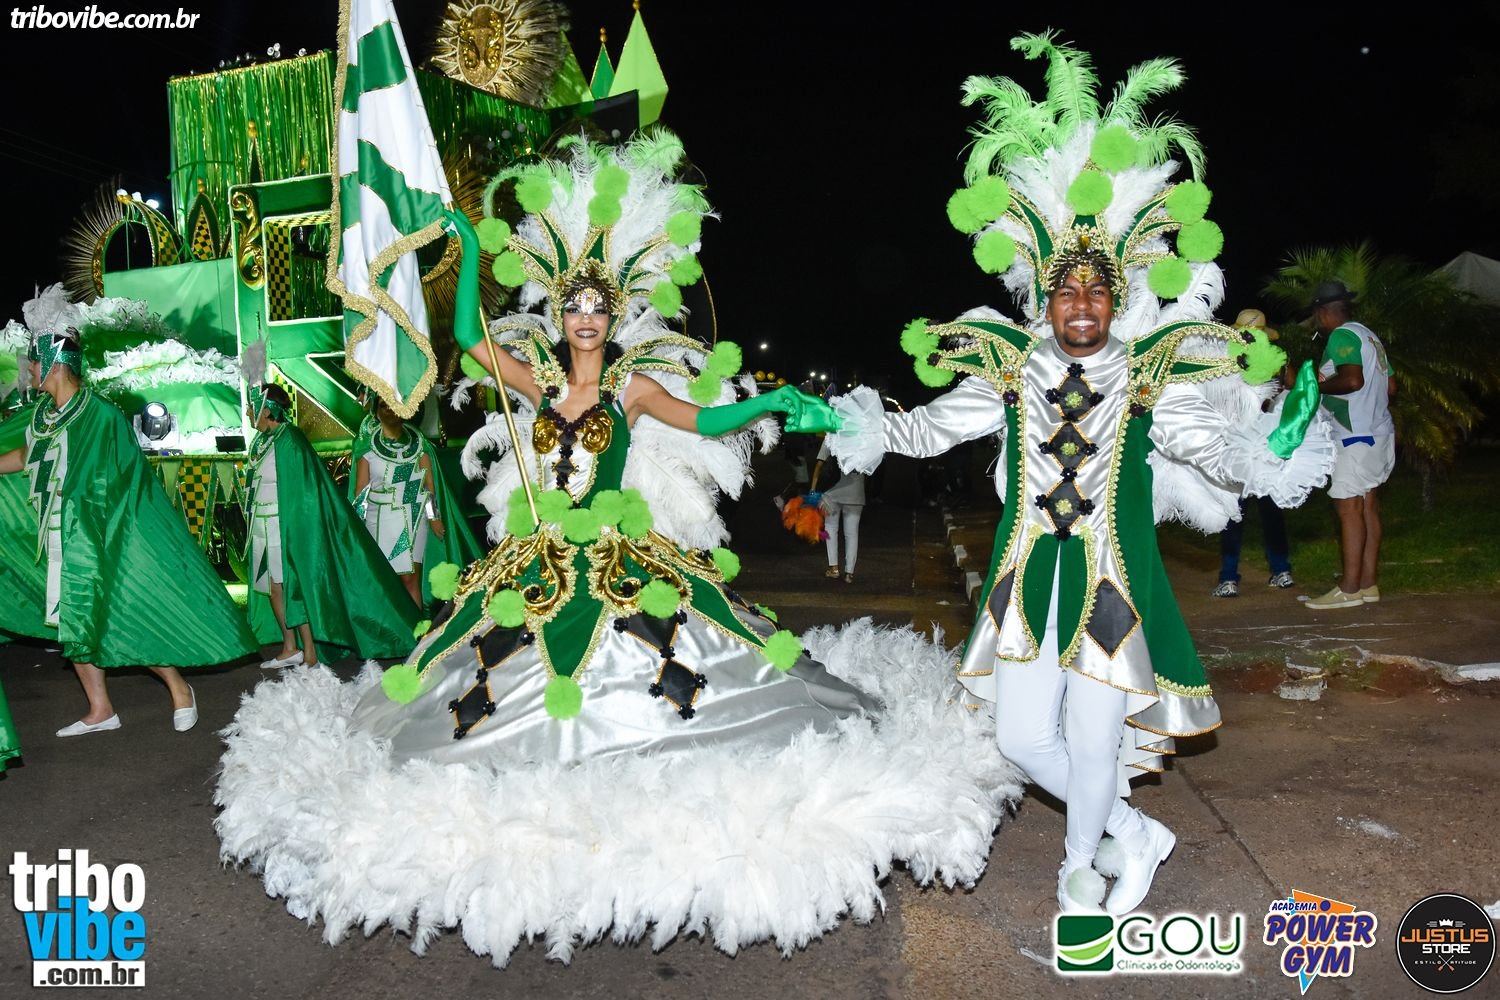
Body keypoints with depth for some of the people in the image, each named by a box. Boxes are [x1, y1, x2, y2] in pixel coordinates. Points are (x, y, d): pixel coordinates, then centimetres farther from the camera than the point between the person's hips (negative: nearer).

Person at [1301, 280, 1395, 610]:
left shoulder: (1342, 335, -12)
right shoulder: (1368, 335, 17)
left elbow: (1352, 380, -26)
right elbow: (1391, 386, 18)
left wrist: (1316, 385, -12)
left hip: (1356, 437, -10)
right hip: (1377, 431, 10)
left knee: (1348, 508, -8)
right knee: (1367, 506, 10)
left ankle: (1349, 589, -7)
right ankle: (1368, 583, 13)